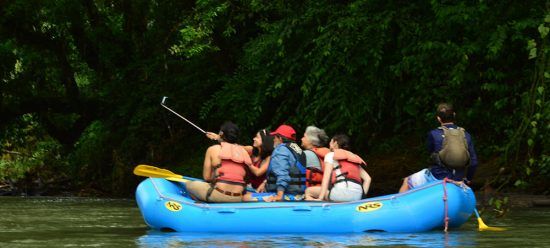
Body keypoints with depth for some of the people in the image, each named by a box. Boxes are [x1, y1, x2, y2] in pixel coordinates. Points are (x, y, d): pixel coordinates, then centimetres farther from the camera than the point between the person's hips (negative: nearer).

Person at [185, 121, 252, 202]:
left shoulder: (213, 149, 2)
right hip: (238, 199, 4)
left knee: (189, 184, 16)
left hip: (220, 195, -4)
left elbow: (206, 177, 3)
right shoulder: (243, 151, 11)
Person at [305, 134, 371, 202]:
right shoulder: (355, 158, 29)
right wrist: (362, 195, 18)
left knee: (308, 191, 9)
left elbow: (326, 177, 0)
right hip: (357, 196, 6)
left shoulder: (331, 155, 13)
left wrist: (320, 198, -6)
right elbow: (367, 178, 19)